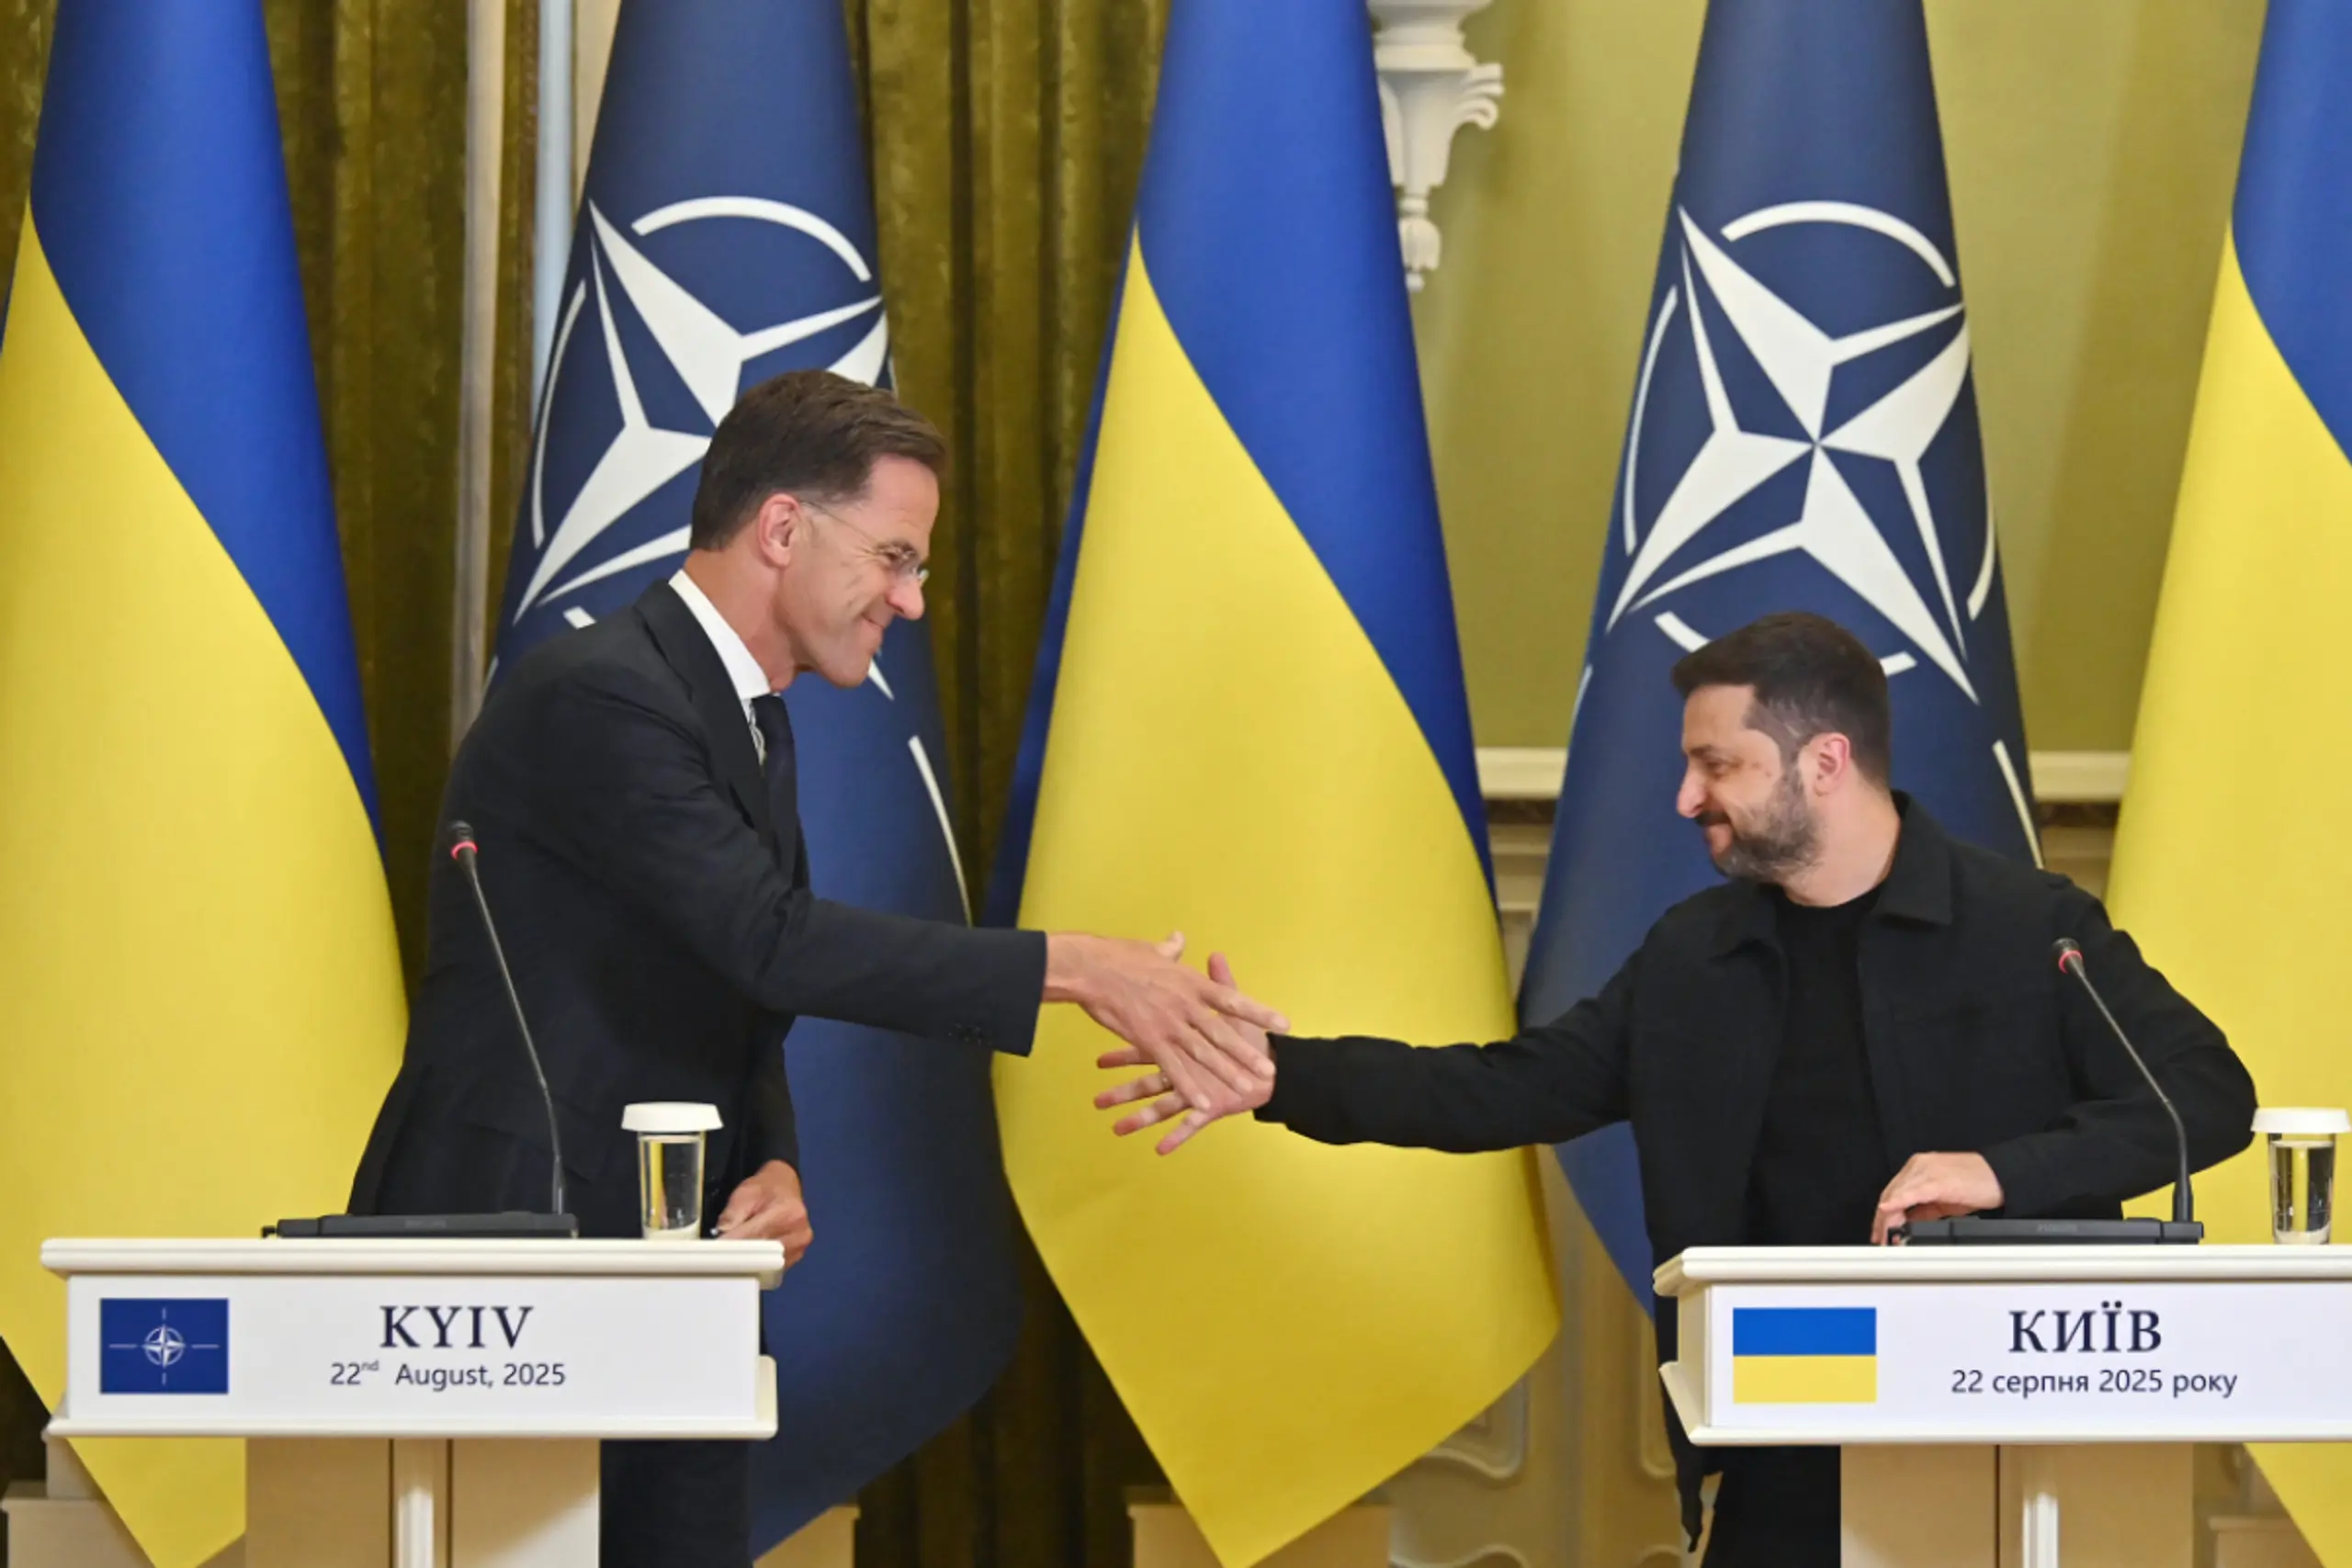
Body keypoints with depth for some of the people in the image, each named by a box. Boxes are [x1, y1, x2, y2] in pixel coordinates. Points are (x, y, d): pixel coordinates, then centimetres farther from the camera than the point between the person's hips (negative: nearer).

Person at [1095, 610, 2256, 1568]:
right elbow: (1508, 1090, 12)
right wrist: (1279, 1075, 2)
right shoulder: (1693, 960, 11)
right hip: (1780, 1461, 4)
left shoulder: (2028, 930, -4)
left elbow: (2210, 1095, -10)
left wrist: (2006, 1170, -24)